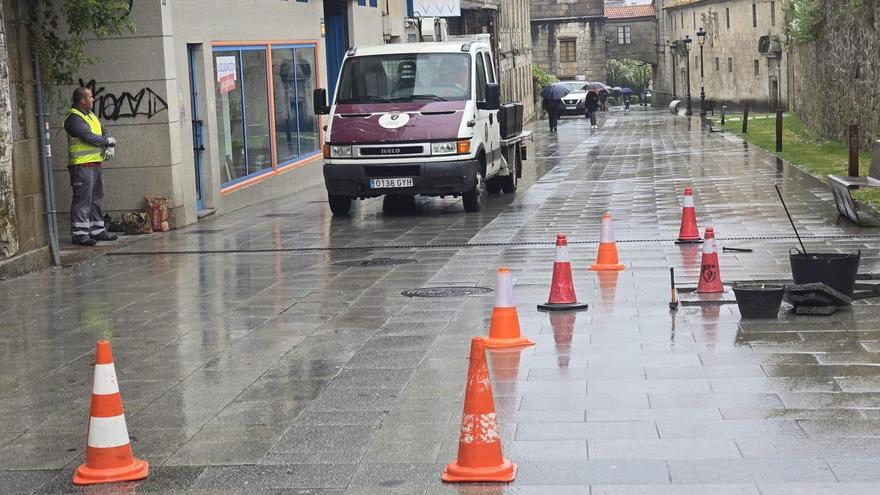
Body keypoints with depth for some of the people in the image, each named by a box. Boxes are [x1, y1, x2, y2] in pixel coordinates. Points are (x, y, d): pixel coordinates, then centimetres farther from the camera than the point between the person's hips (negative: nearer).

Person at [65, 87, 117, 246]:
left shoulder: (90, 115, 17)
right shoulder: (74, 118, -14)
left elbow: (104, 131, 17)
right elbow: (90, 137, -22)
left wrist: (110, 146, -3)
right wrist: (108, 141, -7)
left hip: (94, 163, 10)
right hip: (81, 165, -10)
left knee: (96, 198, 14)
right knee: (82, 199, -8)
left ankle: (97, 230, 22)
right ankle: (79, 234, -6)